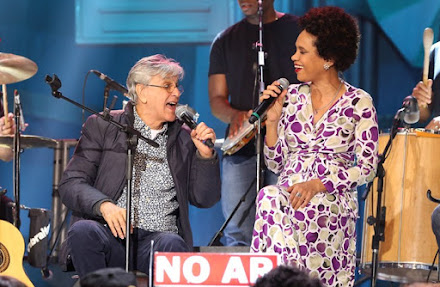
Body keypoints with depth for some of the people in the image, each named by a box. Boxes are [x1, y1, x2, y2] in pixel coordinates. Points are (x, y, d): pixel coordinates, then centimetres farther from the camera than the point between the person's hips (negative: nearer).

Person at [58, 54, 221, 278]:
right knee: (83, 231, -35)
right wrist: (103, 205, -18)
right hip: (111, 234, -1)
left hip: (157, 238, 1)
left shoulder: (184, 139, 19)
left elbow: (204, 199, 16)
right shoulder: (102, 127, 11)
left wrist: (205, 154, 0)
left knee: (172, 244, -35)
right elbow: (71, 184, 3)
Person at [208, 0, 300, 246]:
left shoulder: (297, 30, 9)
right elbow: (216, 99, 16)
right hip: (241, 147, 3)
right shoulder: (226, 41, 19)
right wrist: (234, 115, -8)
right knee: (239, 237, -5)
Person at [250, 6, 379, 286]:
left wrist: (317, 185, -16)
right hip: (288, 198, 4)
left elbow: (367, 168, -5)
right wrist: (272, 120, 0)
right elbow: (276, 163, 14)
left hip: (332, 203, -4)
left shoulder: (358, 103, -1)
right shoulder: (292, 97, 11)